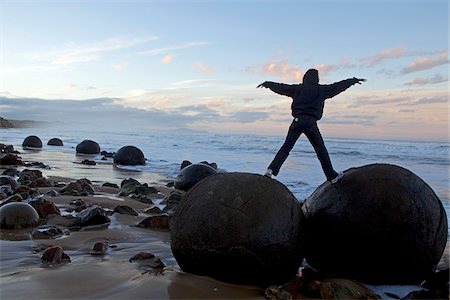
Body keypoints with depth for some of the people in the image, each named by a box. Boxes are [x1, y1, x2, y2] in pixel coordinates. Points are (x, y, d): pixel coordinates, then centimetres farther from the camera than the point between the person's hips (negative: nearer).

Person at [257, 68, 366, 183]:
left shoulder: (297, 88, 11)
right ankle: (332, 176, 10)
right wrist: (354, 80, 33)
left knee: (286, 147, 4)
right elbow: (339, 86, 18)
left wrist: (267, 84, 35)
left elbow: (280, 87, 19)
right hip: (311, 122, -2)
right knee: (321, 150, 6)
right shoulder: (321, 90, 9)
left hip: (297, 121, 2)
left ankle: (272, 169, -8)